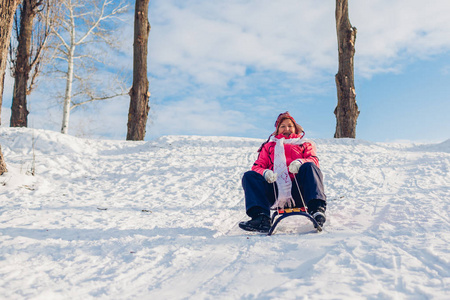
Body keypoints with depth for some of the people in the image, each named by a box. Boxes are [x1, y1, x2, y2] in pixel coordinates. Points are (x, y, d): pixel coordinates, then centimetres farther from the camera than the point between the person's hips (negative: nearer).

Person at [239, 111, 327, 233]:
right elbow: (257, 166, 19)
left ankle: (317, 209, -45)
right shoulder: (269, 146, 33)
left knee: (309, 167, -28)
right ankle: (261, 218, -39)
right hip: (275, 192, 1)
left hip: (298, 191, -1)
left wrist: (300, 162, -15)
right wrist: (265, 172, -7)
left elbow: (314, 160, 10)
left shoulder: (305, 145, 30)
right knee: (249, 176, -21)